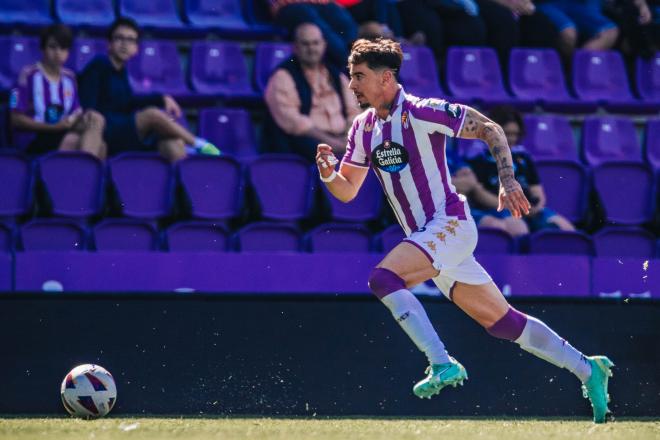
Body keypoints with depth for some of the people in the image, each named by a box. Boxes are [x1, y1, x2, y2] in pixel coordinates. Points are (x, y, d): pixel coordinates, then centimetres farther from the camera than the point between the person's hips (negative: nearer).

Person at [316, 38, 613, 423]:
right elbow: (347, 192, 15)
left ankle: (443, 365, -25)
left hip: (450, 225, -7)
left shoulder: (422, 113, -12)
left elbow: (491, 130, -8)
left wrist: (507, 180, -18)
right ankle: (588, 369, 16)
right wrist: (328, 173, -6)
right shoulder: (363, 128, 10)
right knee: (503, 323, 8)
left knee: (383, 278, -26)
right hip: (427, 238, 7)